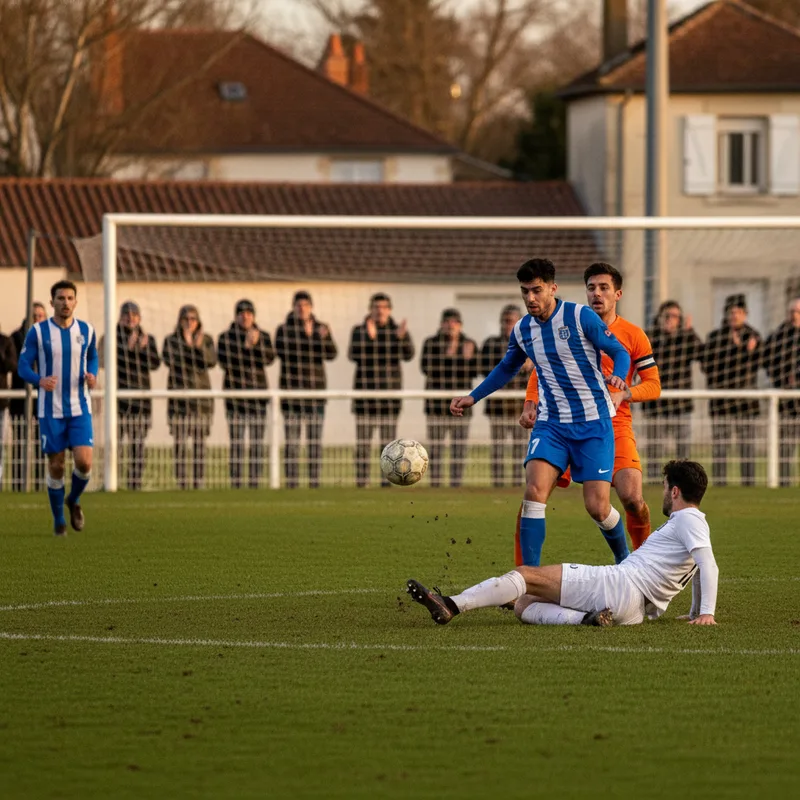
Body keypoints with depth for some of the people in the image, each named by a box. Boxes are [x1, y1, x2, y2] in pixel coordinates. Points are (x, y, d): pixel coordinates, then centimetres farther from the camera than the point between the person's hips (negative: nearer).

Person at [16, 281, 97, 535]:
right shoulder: (37, 332, -6)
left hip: (79, 408, 1)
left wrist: (92, 375, -5)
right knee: (56, 466, 2)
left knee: (84, 462, -12)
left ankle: (74, 500, 19)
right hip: (50, 409, -1)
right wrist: (40, 380, -26)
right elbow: (23, 367, -5)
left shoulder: (86, 331, 2)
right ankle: (58, 519, 21)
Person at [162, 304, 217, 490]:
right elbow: (169, 360, -12)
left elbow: (211, 362, -6)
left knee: (200, 443, 1)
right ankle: (181, 484, -6)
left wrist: (200, 347, -21)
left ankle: (199, 484, 3)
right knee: (180, 443, -7)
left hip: (201, 395, 1)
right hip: (179, 396, -1)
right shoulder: (171, 340, 6)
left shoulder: (206, 340, 9)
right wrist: (187, 345, -16)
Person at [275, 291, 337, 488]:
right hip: (292, 390, -3)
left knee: (315, 440, 3)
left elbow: (331, 354, -4)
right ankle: (291, 483, -5)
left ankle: (315, 482, 5)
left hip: (316, 389, 3)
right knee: (292, 440, -5)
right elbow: (281, 351, -14)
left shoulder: (320, 328, 8)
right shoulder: (285, 329, 2)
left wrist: (325, 338, -24)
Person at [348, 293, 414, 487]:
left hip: (390, 391, 0)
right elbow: (353, 355, -10)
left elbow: (408, 355, -11)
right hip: (364, 390, 0)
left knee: (389, 439, -1)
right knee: (363, 438, -3)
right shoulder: (359, 331, 5)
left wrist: (402, 337, -30)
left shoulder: (397, 331, 5)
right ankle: (361, 479, -3)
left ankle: (388, 479, 0)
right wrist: (369, 338, -25)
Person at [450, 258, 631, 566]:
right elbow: (506, 368, 24)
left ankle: (624, 561, 23)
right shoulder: (522, 330, 5)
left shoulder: (581, 316, -10)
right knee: (534, 492, -18)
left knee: (598, 507, -7)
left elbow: (620, 352, -5)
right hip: (551, 423, 4)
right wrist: (473, 397, 18)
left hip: (594, 423, -4)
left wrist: (618, 378, -26)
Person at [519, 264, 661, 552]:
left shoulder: (633, 335, 3)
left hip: (615, 425, -2)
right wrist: (530, 405, -1)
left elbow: (653, 385, 3)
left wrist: (624, 394, -16)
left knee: (632, 498, -18)